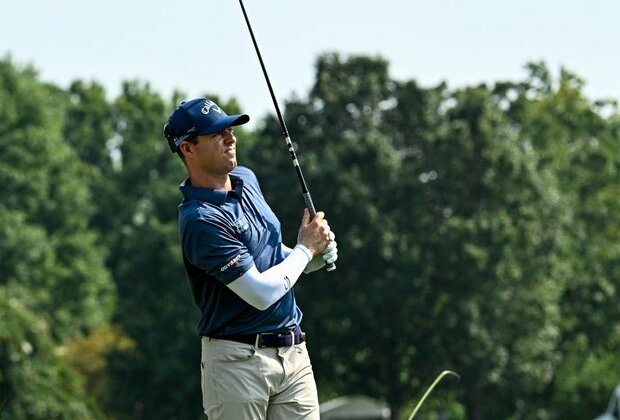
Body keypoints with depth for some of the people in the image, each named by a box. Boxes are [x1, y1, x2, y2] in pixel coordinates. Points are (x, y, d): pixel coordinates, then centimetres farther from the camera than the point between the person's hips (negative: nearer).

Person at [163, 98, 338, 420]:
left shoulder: (246, 179, 10)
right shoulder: (200, 219, -19)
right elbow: (262, 293, -21)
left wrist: (317, 256, 3)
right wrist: (305, 248, -5)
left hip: (294, 352, 8)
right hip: (239, 359, -8)